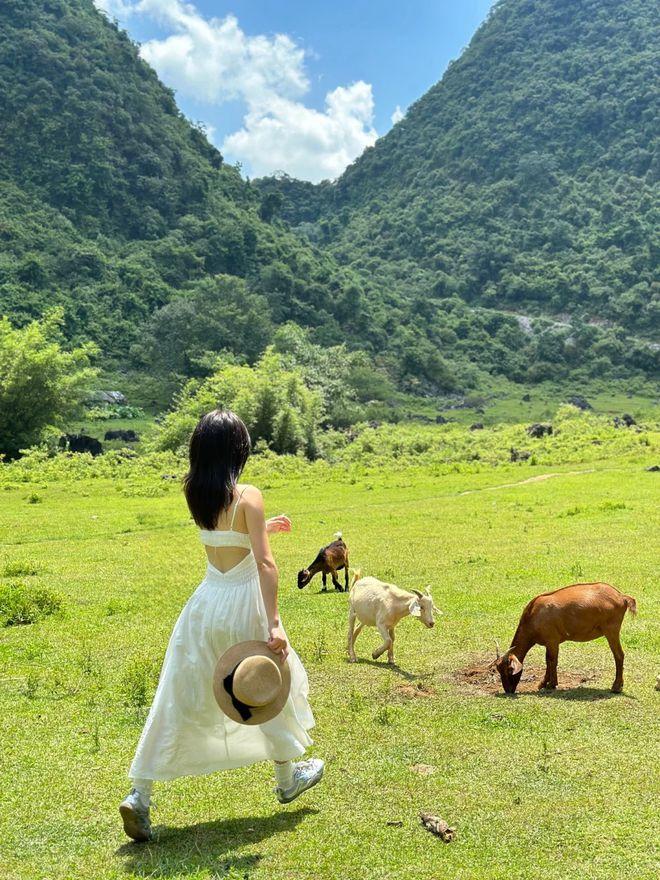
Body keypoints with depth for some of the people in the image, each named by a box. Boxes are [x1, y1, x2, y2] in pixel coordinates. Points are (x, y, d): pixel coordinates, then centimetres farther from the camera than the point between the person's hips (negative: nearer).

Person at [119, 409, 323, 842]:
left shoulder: (196, 494, 2)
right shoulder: (249, 496, -16)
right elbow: (265, 564, -21)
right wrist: (273, 624, -23)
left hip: (206, 603, 5)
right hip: (243, 605, -4)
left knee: (180, 701, 10)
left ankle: (140, 794, 6)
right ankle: (288, 778, 36)